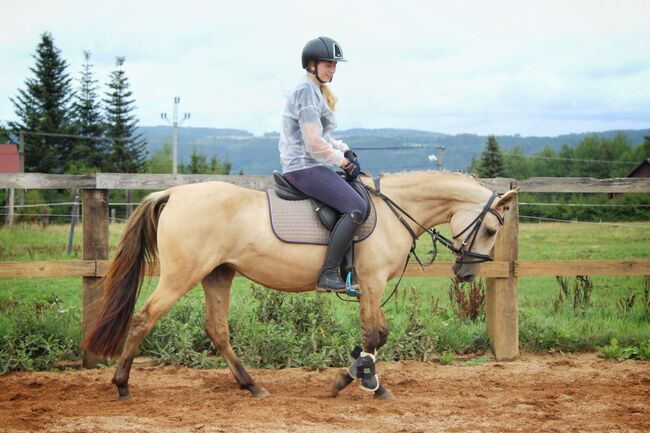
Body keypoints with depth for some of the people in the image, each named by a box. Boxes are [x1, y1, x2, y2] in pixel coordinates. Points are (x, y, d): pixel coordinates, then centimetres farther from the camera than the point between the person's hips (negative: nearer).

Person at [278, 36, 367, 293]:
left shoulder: (317, 91, 20)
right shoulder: (307, 92, -13)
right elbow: (314, 144, -20)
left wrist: (345, 151, 9)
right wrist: (344, 161, -8)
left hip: (309, 167, 11)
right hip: (305, 168, -11)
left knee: (361, 191, 19)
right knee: (356, 207, -23)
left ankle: (348, 267, 17)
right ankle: (328, 275, -26)